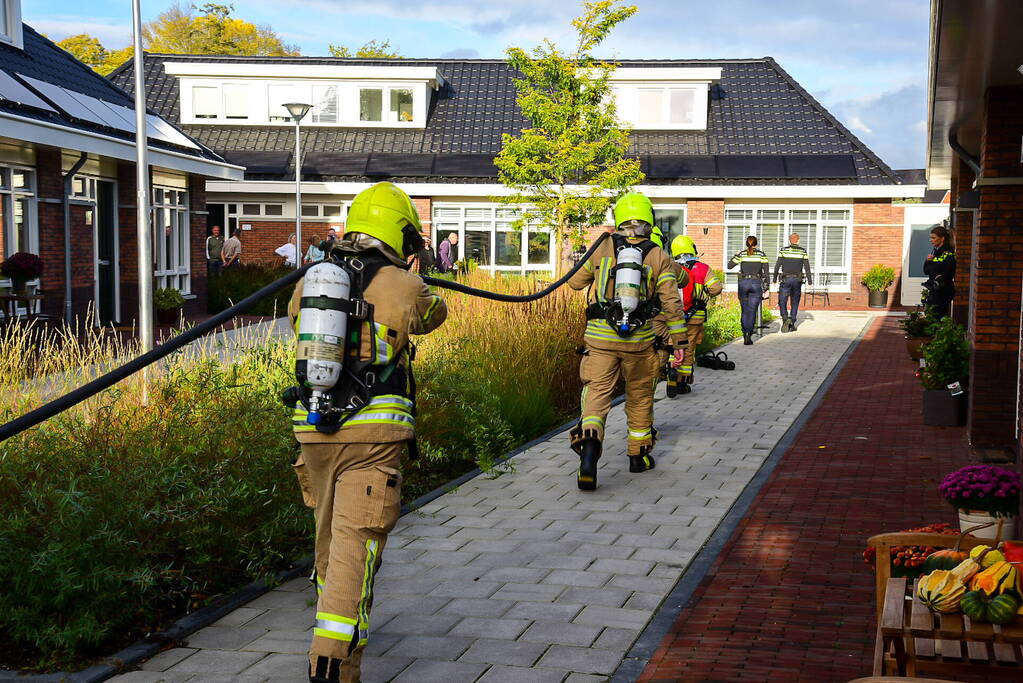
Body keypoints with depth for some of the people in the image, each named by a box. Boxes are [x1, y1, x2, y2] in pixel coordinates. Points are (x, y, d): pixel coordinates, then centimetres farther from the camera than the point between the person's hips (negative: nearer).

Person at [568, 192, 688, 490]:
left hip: (600, 337, 0)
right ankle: (638, 455, 30)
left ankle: (589, 445, -28)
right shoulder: (659, 257, 0)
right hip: (639, 340, 0)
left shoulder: (602, 249, 2)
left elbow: (576, 281, 15)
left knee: (597, 393, -2)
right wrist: (679, 340, 6)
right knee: (640, 396, 17)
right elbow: (671, 303, -2)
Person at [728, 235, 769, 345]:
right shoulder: (761, 255, 3)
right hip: (756, 283, -1)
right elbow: (766, 272, 1)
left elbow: (730, 265, 7)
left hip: (743, 283, 1)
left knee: (744, 310, 11)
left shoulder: (742, 254, 3)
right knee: (752, 310, 0)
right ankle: (748, 335, -12)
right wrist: (766, 288, 5)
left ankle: (745, 334, 6)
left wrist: (735, 256, 23)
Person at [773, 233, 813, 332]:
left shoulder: (783, 251, -1)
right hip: (797, 280, 1)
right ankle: (792, 324, 11)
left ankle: (785, 319, -21)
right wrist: (810, 281, 2)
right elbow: (807, 268, -1)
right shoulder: (803, 252, 1)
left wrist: (775, 279, 6)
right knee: (794, 303, 12)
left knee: (782, 302, 3)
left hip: (785, 279, -1)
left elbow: (777, 266, -1)